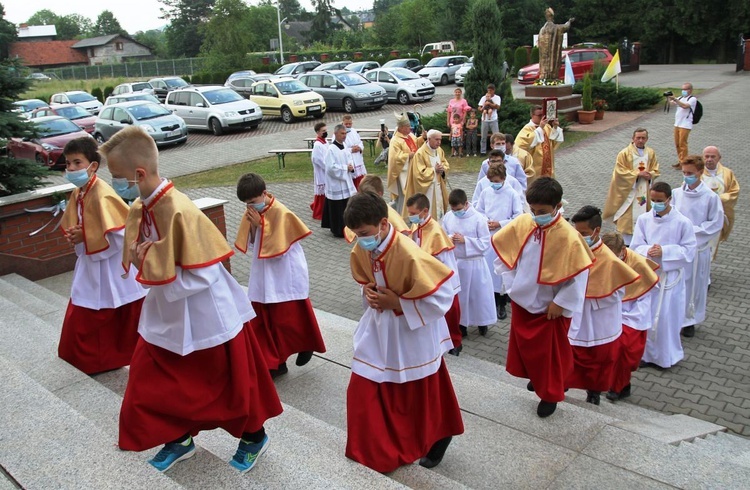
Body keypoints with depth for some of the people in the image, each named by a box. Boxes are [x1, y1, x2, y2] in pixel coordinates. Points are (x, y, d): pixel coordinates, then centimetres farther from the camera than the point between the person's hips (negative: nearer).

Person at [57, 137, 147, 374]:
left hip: (112, 266, -9)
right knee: (81, 317, 19)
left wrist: (85, 237, -21)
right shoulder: (77, 193, 5)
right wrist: (74, 235, -5)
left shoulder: (102, 194, -23)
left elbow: (122, 234, -30)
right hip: (91, 264, 10)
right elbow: (72, 225, 19)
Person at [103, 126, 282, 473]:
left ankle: (254, 437, 37)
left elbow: (203, 276, -27)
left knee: (230, 383, 12)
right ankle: (180, 440, 41)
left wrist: (149, 266, -21)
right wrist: (140, 261, -11)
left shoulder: (181, 212, -27)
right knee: (153, 382, 16)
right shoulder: (139, 209, -2)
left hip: (207, 318, -8)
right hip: (167, 317, 8)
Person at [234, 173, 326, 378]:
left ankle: (306, 346, 33)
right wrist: (253, 226, -12)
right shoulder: (253, 212, 1)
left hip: (285, 276, -7)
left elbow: (277, 249, -22)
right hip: (263, 276, 7)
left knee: (288, 319, 4)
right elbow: (251, 245, 5)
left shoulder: (281, 213, -20)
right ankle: (275, 362, 21)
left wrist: (260, 225, -22)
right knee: (261, 322, 8)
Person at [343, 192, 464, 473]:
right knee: (363, 389, 8)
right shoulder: (360, 251, -10)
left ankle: (437, 438, 44)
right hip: (379, 328, 6)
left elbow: (441, 296, -27)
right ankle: (378, 447, 32)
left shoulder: (409, 255, -32)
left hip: (413, 332, -6)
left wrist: (398, 303, -25)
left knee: (421, 394, 14)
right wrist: (368, 292, -11)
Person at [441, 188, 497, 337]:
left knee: (479, 294, 11)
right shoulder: (447, 217, -4)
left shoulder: (478, 219, -15)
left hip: (474, 263, -3)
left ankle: (482, 322, 32)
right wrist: (448, 239, -17)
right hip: (454, 262, 3)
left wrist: (465, 240, -22)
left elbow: (485, 243, -14)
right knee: (458, 294, 14)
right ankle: (461, 323, 30)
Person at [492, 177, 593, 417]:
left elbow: (579, 275, -18)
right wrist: (510, 279, 3)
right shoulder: (521, 223, -11)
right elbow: (501, 246, 5)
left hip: (549, 307, -5)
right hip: (522, 299, 5)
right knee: (524, 345, 22)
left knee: (550, 352, 12)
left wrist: (560, 302, -15)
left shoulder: (568, 236, -25)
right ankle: (536, 377, 49)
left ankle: (550, 395, 33)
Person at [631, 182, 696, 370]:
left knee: (667, 317, 5)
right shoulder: (643, 219, -3)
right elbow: (635, 246, -1)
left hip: (670, 277, -2)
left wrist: (664, 251, -20)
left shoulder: (682, 222, -9)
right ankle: (646, 353, 25)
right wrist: (648, 250, -22)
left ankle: (666, 355, 24)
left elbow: (689, 250, -7)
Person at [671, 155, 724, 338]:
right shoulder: (676, 194, -4)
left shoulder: (711, 197, -11)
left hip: (698, 249, -2)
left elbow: (716, 224, -7)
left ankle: (690, 320, 28)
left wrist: (692, 230, -14)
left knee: (695, 285, 11)